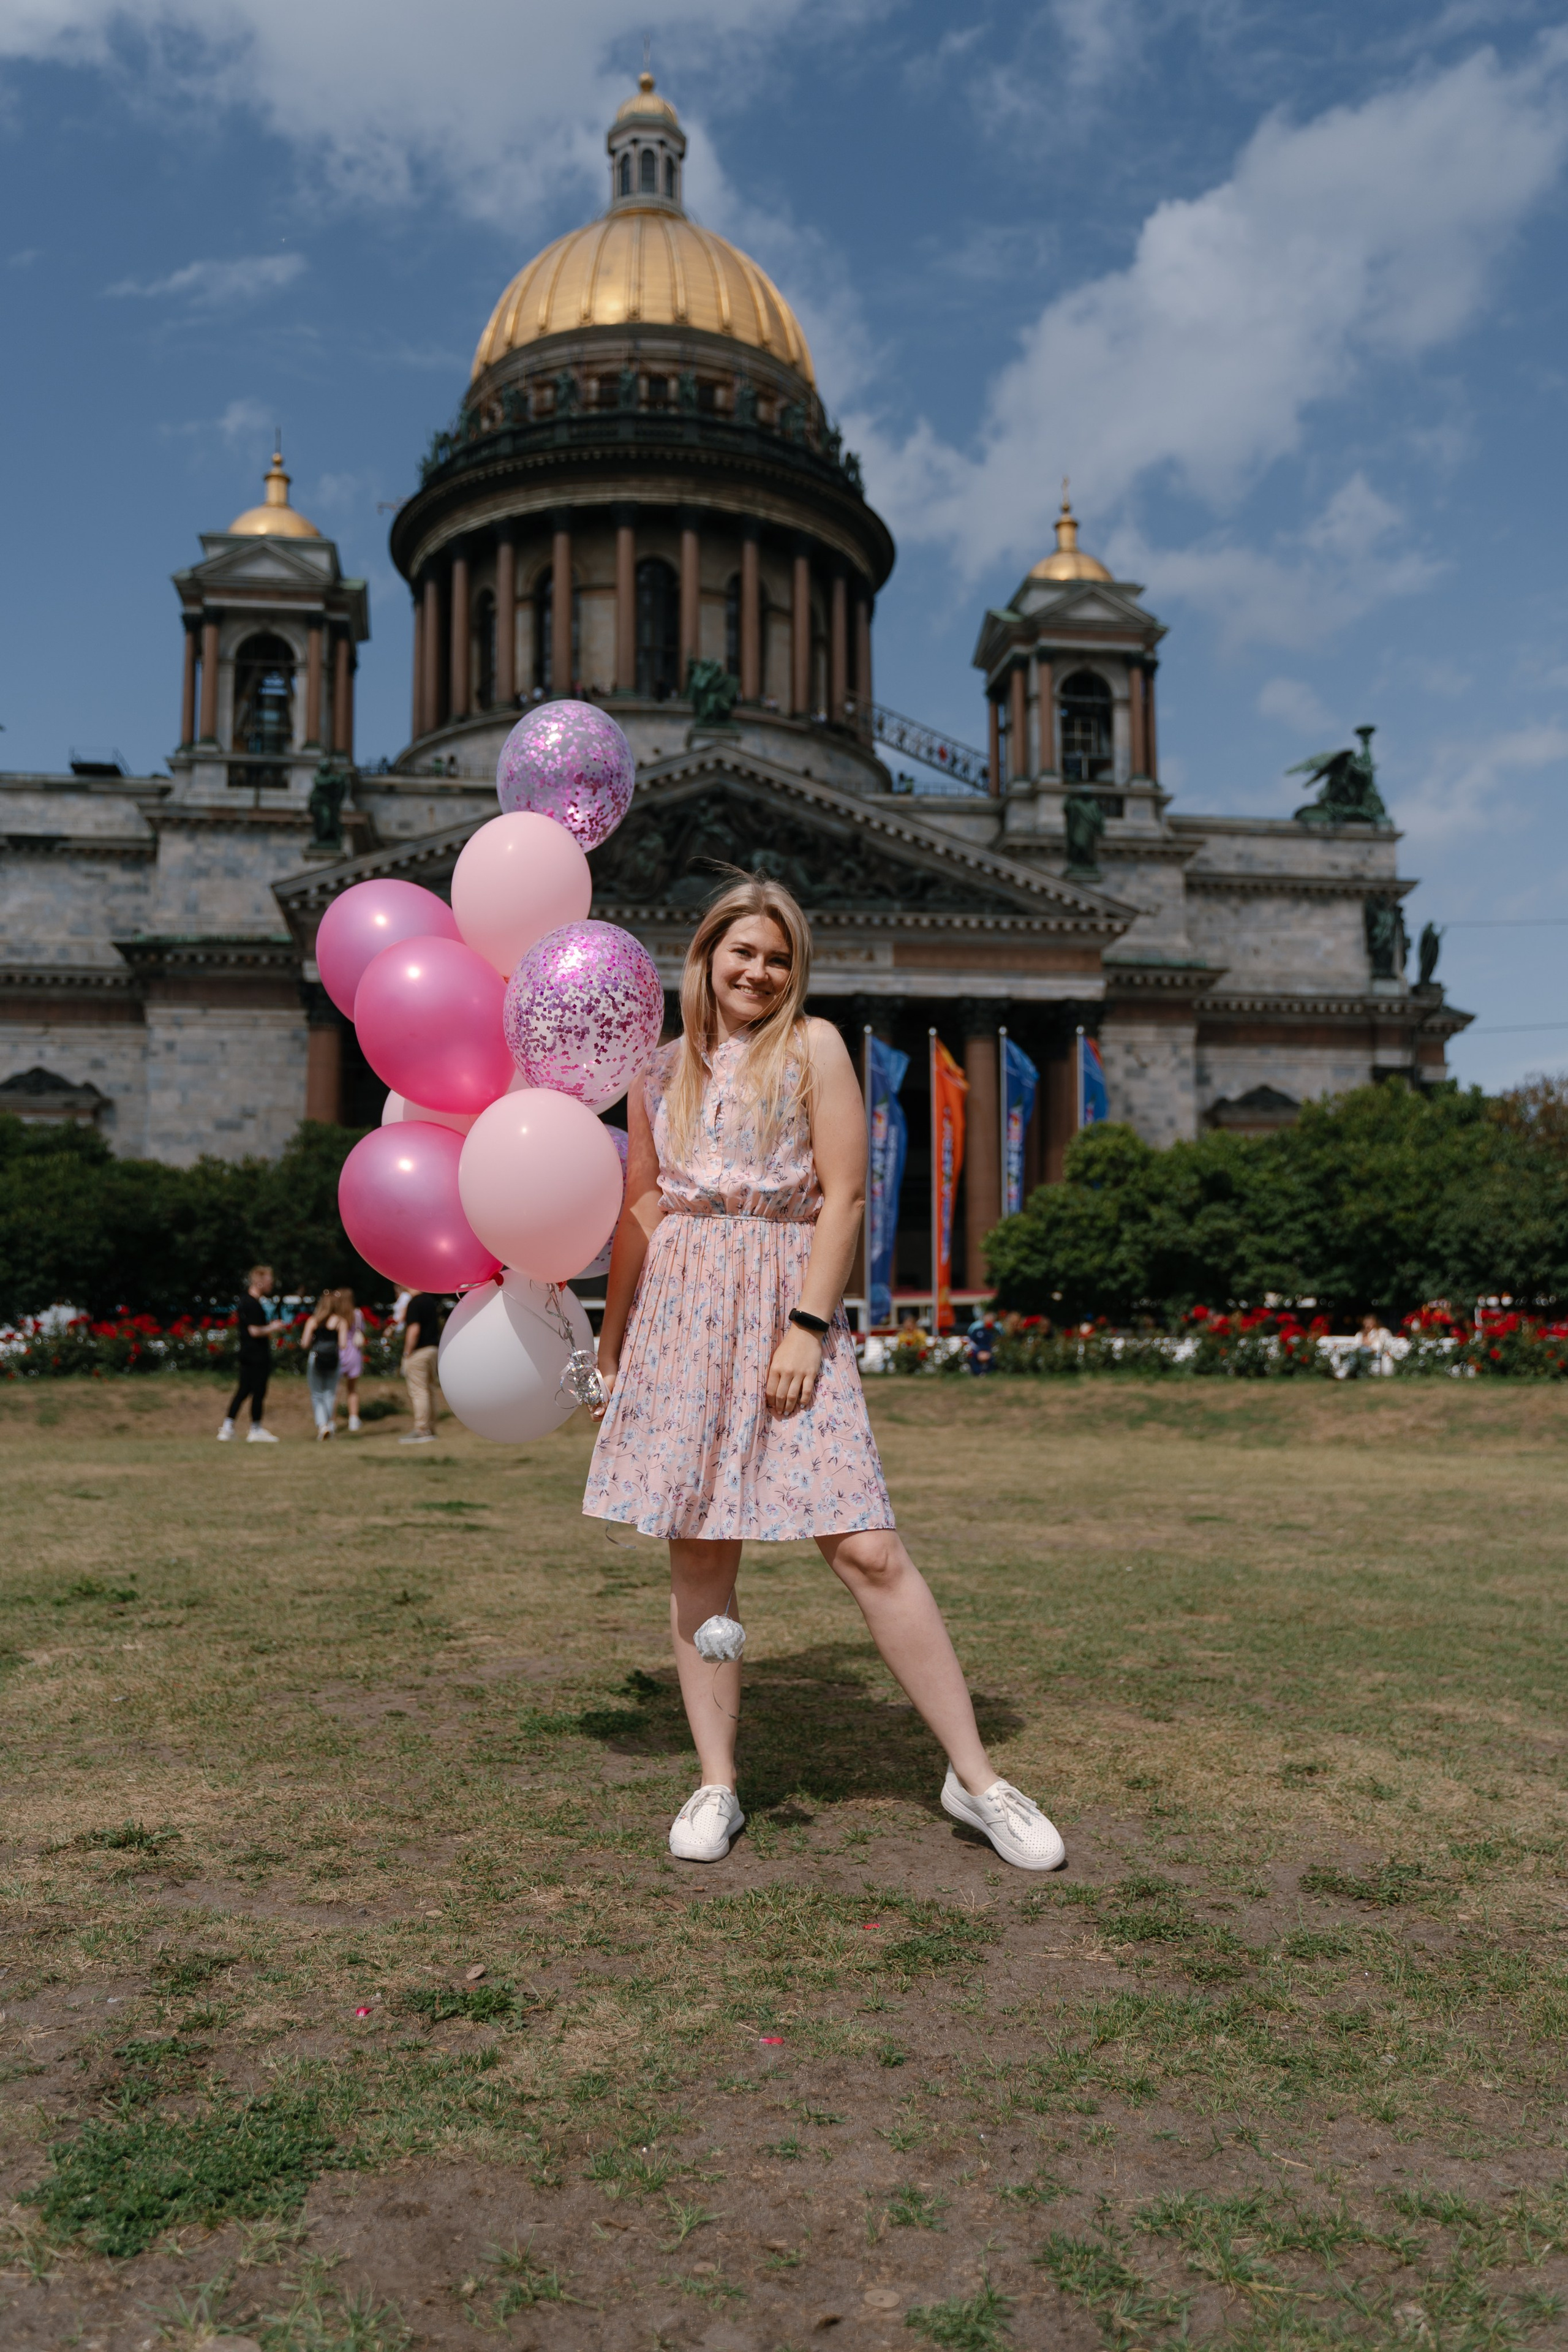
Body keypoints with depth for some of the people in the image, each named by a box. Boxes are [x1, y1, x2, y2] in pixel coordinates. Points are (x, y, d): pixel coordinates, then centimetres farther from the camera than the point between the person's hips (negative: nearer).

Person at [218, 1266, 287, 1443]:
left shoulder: (244, 1302, 14)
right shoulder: (254, 1305, -18)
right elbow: (255, 1331, -22)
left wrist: (270, 1327, 19)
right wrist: (273, 1328, -7)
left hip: (246, 1354, 10)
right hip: (257, 1356, -10)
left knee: (243, 1391, 12)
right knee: (259, 1392, -1)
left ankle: (227, 1427, 10)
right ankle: (256, 1431, 5)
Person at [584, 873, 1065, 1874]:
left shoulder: (812, 1046, 3)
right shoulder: (663, 1069, 14)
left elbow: (843, 1195, -4)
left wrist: (807, 1326, -12)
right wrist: (611, 1343, 18)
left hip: (789, 1311, -3)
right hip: (681, 1315, 4)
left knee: (867, 1547, -9)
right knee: (698, 1556, 4)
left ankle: (977, 1776, 2)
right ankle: (718, 1784, 17)